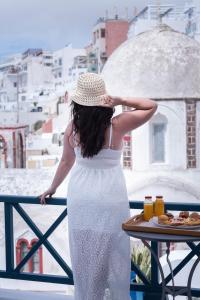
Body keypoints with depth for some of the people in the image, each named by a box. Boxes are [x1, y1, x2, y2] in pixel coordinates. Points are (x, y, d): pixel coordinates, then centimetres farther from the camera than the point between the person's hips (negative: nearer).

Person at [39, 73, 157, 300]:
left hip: (80, 196, 3)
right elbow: (151, 106, -3)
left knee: (83, 254, 15)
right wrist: (121, 101, -13)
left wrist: (52, 188, 23)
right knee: (112, 254, 9)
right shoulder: (116, 125, -14)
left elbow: (66, 162, 8)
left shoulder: (72, 128, -5)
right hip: (110, 198, -3)